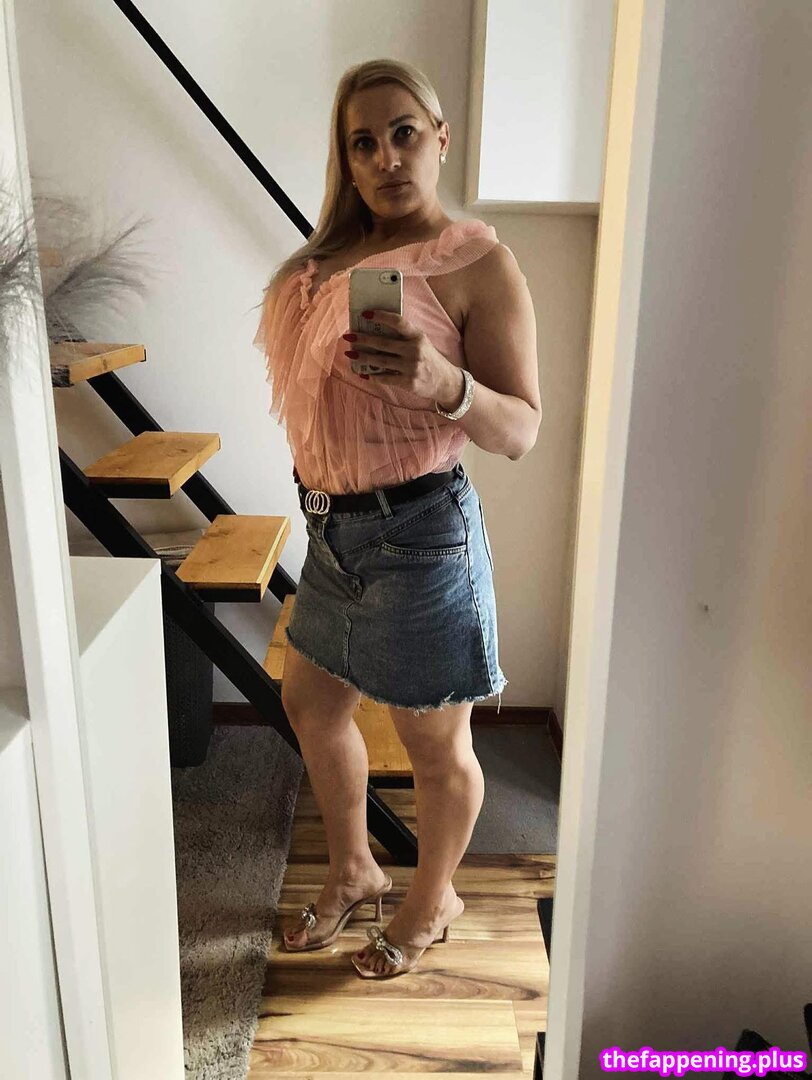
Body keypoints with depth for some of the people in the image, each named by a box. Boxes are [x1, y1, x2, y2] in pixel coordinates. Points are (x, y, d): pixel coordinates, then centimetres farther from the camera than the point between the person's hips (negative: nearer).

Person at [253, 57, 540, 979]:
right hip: (333, 525, 8)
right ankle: (352, 872, 46)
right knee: (311, 704, 21)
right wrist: (316, 498, 8)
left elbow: (520, 431, -15)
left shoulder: (477, 262, -10)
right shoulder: (331, 255, 10)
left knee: (435, 745, 9)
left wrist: (444, 382, -33)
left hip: (418, 530, -8)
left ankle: (432, 901, 39)